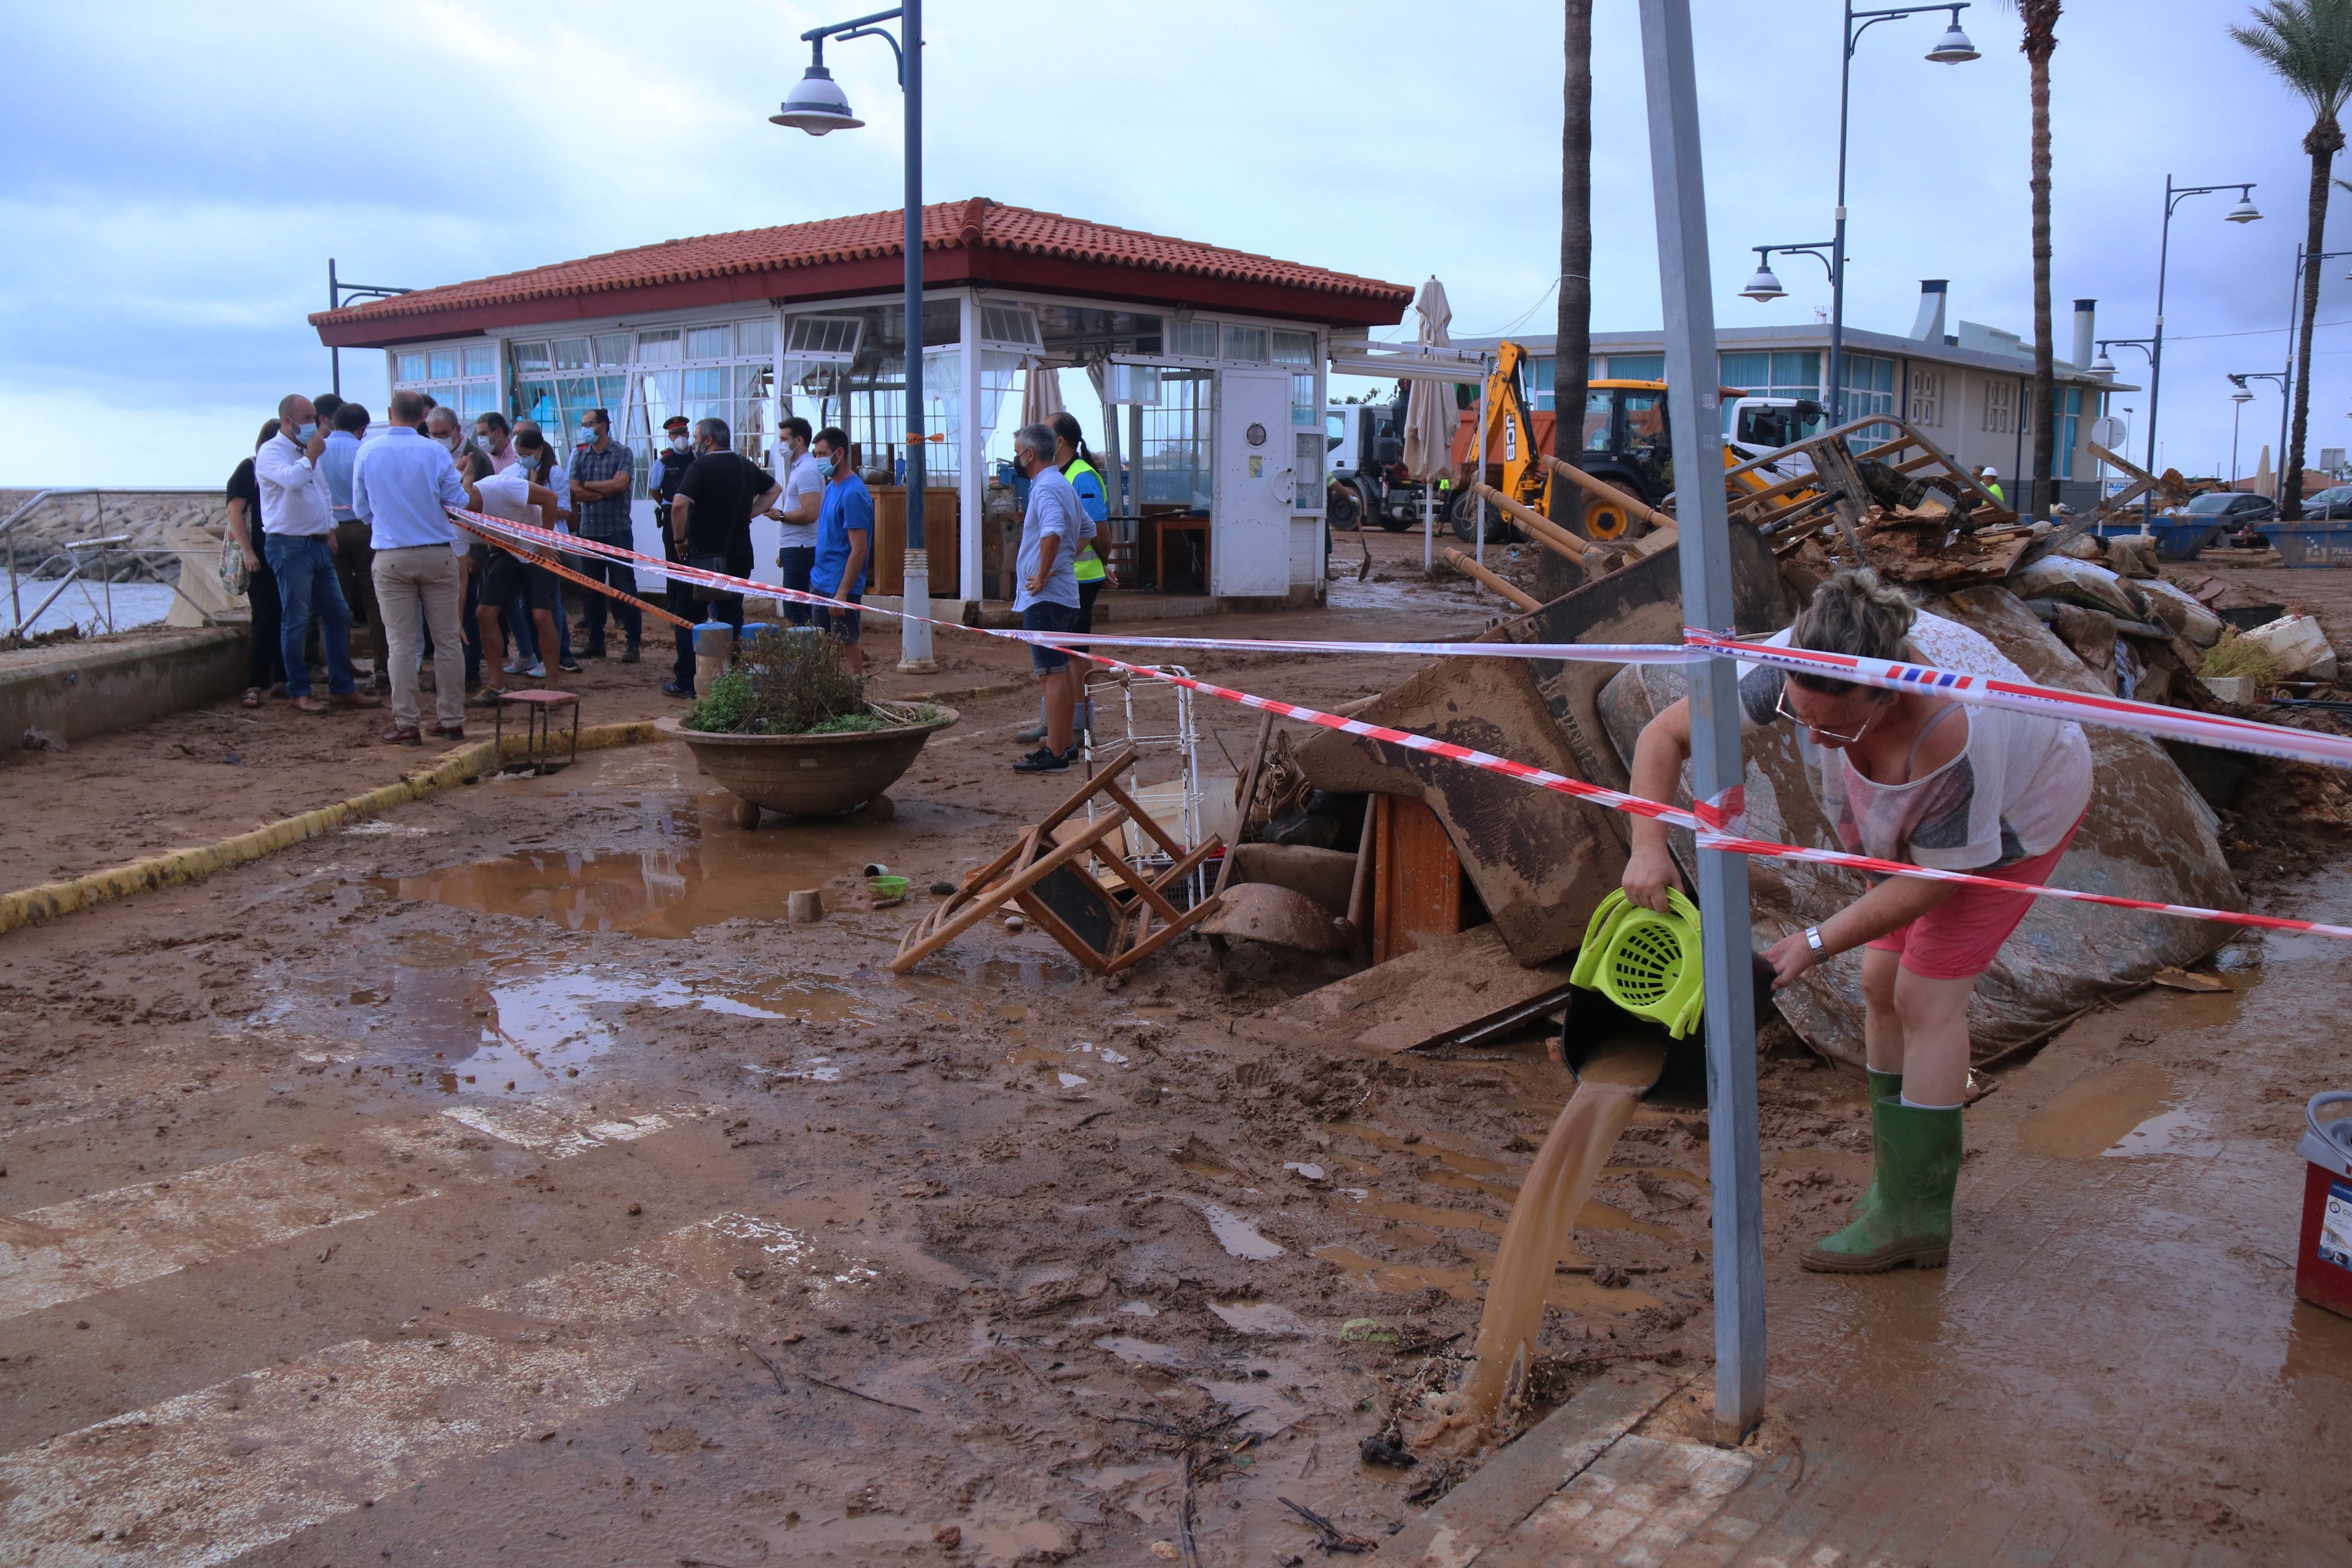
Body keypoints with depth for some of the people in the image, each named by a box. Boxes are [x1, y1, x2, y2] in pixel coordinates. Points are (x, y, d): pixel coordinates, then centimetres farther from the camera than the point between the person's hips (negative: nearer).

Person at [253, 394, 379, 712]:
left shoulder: (308, 452, 18)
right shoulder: (271, 452, -8)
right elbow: (292, 480, -28)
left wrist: (330, 533, 18)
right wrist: (312, 454, -12)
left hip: (318, 545, 8)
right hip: (290, 546, -8)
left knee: (338, 615, 7)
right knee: (296, 621, -3)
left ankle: (342, 687, 13)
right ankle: (299, 692, 4)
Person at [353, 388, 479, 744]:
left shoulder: (367, 452, 0)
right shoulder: (435, 452, -5)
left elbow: (361, 509, 9)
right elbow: (459, 504, 0)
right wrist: (468, 485, 21)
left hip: (390, 557, 1)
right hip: (438, 554, -1)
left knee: (400, 643, 3)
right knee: (447, 639, 7)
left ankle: (407, 723, 3)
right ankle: (451, 719, 10)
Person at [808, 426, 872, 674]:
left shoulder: (853, 493, -17)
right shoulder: (831, 486, 11)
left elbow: (859, 550, -20)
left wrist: (842, 593, -22)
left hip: (841, 585, -9)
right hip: (819, 580, 9)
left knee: (847, 644, -2)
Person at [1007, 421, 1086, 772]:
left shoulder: (1045, 487, -15)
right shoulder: (1064, 485, 17)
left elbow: (1053, 532, -33)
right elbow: (1085, 530, 28)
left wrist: (1042, 575, -23)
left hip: (1045, 596, -10)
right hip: (1065, 594, 10)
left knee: (1052, 673, -8)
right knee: (1062, 670, 14)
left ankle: (1053, 754, -7)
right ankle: (1065, 746, 20)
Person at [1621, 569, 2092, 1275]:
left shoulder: (1951, 740, -45)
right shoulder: (1800, 665, -33)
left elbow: (1933, 878, -28)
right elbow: (1664, 734, -25)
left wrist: (1817, 943, -30)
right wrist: (1649, 846, -39)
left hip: (2018, 814, -6)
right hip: (1922, 818, 6)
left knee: (1927, 995, -11)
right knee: (1883, 985, 7)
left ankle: (1913, 1219, -2)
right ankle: (1904, 1171, 24)